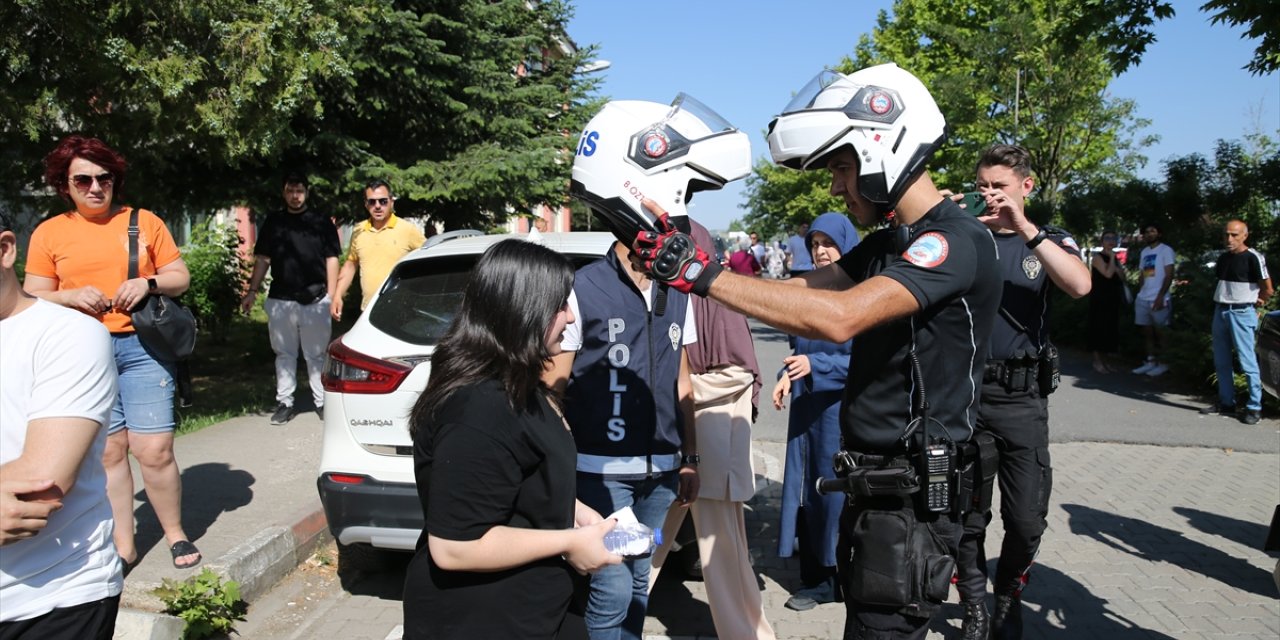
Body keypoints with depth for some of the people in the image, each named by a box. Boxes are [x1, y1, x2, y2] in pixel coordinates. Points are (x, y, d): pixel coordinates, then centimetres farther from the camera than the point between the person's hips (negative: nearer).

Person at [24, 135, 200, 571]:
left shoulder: (144, 221, 9)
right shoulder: (49, 232, 9)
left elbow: (181, 277, 11)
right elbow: (32, 300, 9)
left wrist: (148, 283, -9)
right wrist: (72, 296, -10)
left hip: (142, 347, -1)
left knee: (154, 449, -5)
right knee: (108, 451, 3)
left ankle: (176, 534, 14)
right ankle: (123, 545, 16)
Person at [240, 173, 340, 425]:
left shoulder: (321, 221, 5)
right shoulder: (273, 222, 12)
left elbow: (331, 259, 4)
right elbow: (263, 259, 13)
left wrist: (331, 295, -3)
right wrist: (252, 291, 6)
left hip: (315, 300, -2)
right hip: (280, 300, 3)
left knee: (316, 355, 3)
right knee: (284, 354, 9)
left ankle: (322, 402, 10)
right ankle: (284, 403, 15)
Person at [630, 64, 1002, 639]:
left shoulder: (956, 241, -18)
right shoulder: (887, 245, 12)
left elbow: (839, 317, -31)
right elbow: (797, 291, 5)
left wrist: (702, 273, -29)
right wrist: (681, 257, -6)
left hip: (911, 499, -9)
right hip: (871, 486, 9)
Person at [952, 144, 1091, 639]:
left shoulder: (1051, 241, 6)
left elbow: (1080, 285, -16)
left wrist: (1024, 227, -22)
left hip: (1023, 399, 0)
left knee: (1027, 521, 5)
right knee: (967, 516, 6)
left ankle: (1008, 600, 30)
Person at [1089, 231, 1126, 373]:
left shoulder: (1115, 258, 15)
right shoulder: (1098, 258, -8)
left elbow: (1122, 278, 9)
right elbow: (1108, 274, -22)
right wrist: (1111, 257, -13)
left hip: (1112, 300, 8)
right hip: (1099, 299, -8)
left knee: (1110, 329, 8)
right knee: (1099, 329, -7)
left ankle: (1104, 361, 15)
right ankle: (1097, 362, -3)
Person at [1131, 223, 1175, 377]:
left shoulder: (1166, 250, -5)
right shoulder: (1144, 252, 16)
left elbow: (1169, 275, -11)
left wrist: (1160, 296, -18)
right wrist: (1140, 294, 12)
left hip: (1158, 299, -7)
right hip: (1142, 299, 7)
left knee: (1159, 332, -1)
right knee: (1147, 331, 9)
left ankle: (1162, 363, 8)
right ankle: (1150, 361, 15)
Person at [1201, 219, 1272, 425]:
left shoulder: (1253, 257, -11)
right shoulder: (1224, 257, 10)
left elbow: (1268, 289, -10)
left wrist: (1256, 303, 4)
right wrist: (1221, 301, 12)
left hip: (1241, 314, -7)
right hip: (1220, 311, 7)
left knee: (1247, 361, -6)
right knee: (1221, 361, 11)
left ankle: (1255, 408, 0)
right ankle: (1226, 403, 21)